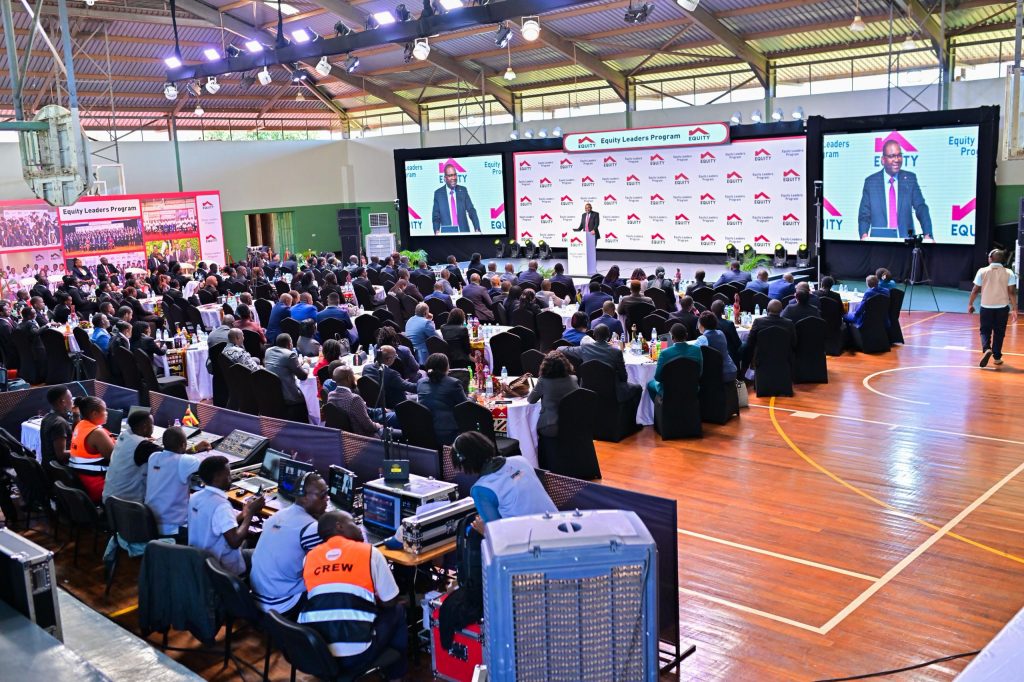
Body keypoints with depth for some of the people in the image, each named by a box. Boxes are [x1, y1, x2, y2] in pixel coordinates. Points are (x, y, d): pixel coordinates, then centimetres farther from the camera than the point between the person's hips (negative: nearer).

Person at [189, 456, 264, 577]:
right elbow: (235, 542, -28)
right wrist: (250, 513, -19)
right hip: (223, 568, -8)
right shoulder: (221, 505, -25)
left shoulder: (194, 497, 1)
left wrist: (243, 514, 6)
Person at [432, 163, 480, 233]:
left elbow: (471, 210, 4)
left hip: (463, 231, 1)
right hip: (447, 233, -1)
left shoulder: (463, 190, 7)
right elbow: (436, 215, 5)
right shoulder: (438, 193, 4)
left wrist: (477, 229, -9)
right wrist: (437, 231, -13)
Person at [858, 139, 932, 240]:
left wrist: (928, 235, -13)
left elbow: (921, 208, 3)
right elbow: (864, 214, 5)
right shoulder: (870, 182, 5)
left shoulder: (910, 179, 9)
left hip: (905, 240, 1)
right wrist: (864, 235, -15)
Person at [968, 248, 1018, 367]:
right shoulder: (1009, 273, -2)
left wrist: (970, 304, 10)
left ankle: (986, 349, -14)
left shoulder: (982, 271, -4)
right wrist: (1014, 310, -2)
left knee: (985, 330, 12)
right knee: (999, 333, 14)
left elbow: (975, 290, -2)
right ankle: (997, 357, 17)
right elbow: (1012, 292, -6)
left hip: (986, 307, -1)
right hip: (1002, 307, 1)